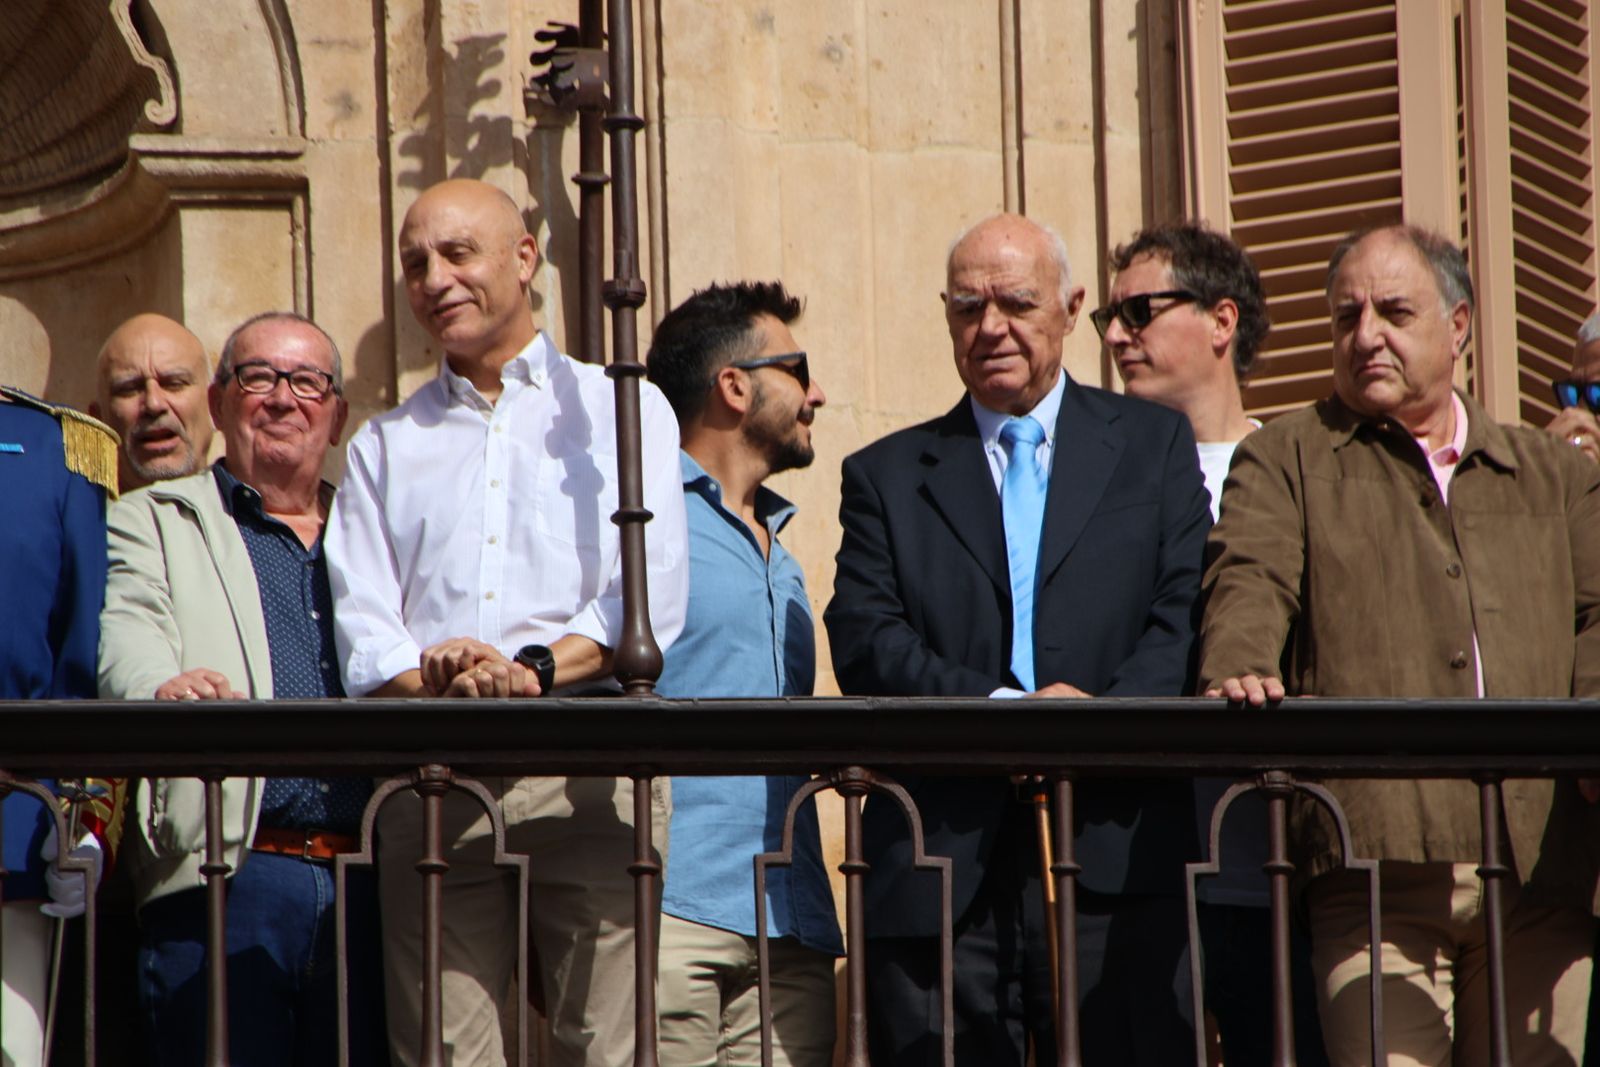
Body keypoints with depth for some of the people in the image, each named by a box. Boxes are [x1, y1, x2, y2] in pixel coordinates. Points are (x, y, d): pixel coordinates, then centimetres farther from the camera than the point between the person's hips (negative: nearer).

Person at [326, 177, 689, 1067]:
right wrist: (431, 684, -13)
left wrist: (537, 671, -17)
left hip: (588, 769, -2)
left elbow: (652, 593, 1)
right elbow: (362, 627, 9)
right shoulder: (385, 445, 22)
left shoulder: (620, 410, 14)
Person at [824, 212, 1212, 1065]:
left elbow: (1189, 612, 4)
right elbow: (866, 643, 2)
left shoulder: (1152, 444, 16)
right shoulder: (887, 476, 16)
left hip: (1116, 859, 0)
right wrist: (1000, 708, -14)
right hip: (942, 868, 1)